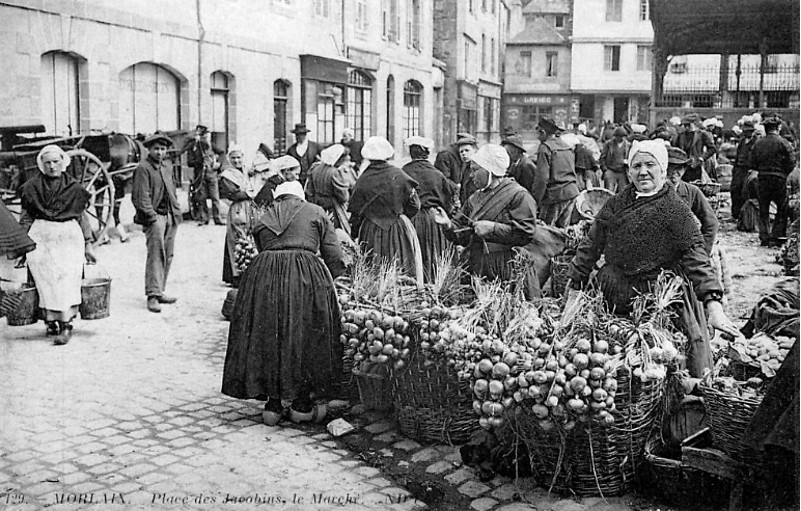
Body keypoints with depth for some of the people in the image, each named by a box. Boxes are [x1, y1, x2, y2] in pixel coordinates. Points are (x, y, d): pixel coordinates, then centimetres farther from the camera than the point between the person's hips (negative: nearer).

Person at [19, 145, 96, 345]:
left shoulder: (74, 188, 8)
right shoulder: (32, 188, 7)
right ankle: (51, 321, 4)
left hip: (69, 237, -1)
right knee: (46, 280, -5)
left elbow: (83, 217, 12)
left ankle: (66, 325, -14)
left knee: (67, 278, -11)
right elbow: (25, 218, 11)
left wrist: (88, 245, 11)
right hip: (40, 237, 1)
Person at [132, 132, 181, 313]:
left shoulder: (167, 168, 19)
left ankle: (159, 292, 18)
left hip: (170, 217, 8)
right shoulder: (143, 168, -7)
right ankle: (153, 296, -10)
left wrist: (176, 212, 15)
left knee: (168, 257, 9)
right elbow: (142, 197, -12)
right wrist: (152, 216, -17)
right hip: (154, 217, -8)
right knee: (156, 256, -11)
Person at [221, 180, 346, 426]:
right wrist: (326, 283, 29)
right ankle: (302, 404, 15)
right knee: (307, 337, 9)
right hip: (307, 277, -2)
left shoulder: (261, 220, 25)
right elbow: (336, 260, 11)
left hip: (263, 278, 3)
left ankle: (273, 403, 15)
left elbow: (263, 250, 18)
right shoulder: (315, 212, 17)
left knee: (268, 337, 13)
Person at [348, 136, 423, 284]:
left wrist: (354, 233, 11)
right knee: (404, 272, 7)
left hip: (371, 232, 0)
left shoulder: (363, 180, -7)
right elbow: (414, 205, 0)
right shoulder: (398, 175, -5)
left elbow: (355, 212, -2)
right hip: (399, 228, 0)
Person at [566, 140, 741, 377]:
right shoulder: (616, 204, 6)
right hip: (618, 300, 3)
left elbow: (695, 256, -13)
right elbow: (591, 246, 11)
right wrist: (574, 289, 9)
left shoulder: (675, 209, -5)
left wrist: (713, 304, -23)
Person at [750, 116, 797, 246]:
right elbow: (792, 162, -11)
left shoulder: (758, 143, 2)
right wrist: (785, 173, 5)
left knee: (763, 210, 11)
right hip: (779, 179, -3)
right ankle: (776, 236, 4)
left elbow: (751, 163, 3)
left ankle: (764, 237, 9)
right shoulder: (783, 143, -8)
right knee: (782, 209, 8)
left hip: (763, 179, 3)